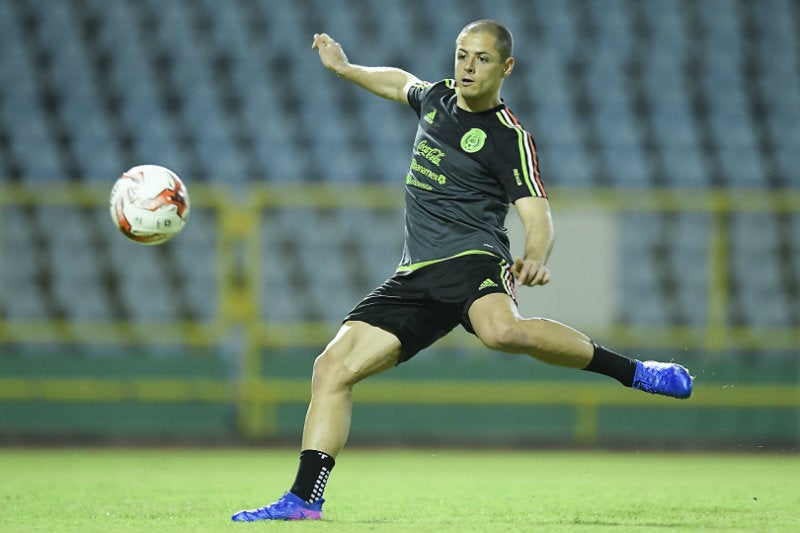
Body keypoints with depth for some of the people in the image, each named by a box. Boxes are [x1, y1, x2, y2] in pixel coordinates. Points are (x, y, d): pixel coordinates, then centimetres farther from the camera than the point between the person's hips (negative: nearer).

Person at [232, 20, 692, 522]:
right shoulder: (437, 97, 17)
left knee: (501, 331, -41)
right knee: (333, 368, -5)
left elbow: (537, 215, -13)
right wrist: (344, 68, 49)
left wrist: (536, 259, -33)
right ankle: (304, 499, -2)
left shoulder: (510, 138, -4)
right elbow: (402, 83, 42)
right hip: (415, 275, 7)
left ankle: (634, 371, -28)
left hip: (472, 259, -7)